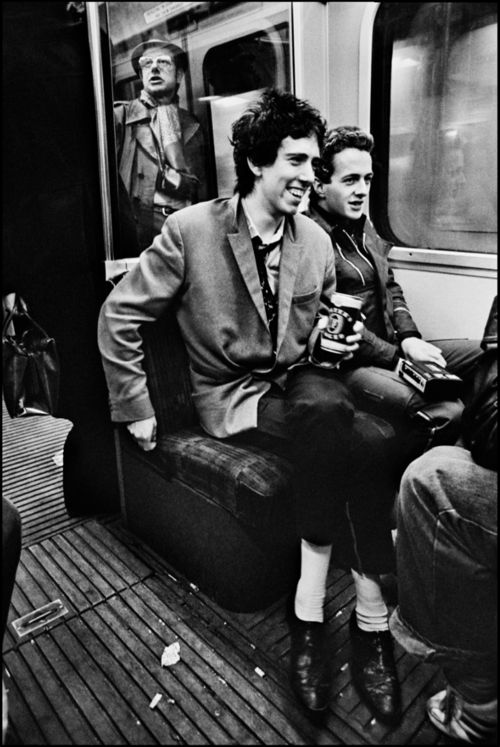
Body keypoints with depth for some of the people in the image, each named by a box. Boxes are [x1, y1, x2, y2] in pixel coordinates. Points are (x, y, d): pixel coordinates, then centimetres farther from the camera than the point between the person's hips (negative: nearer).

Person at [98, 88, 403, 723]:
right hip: (229, 394, -4)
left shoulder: (316, 242, 6)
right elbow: (119, 315, -5)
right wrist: (135, 407, -6)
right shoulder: (189, 230, -8)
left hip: (297, 380, 5)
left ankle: (310, 607, -14)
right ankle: (370, 616, -16)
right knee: (329, 420, -33)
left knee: (368, 441, -29)